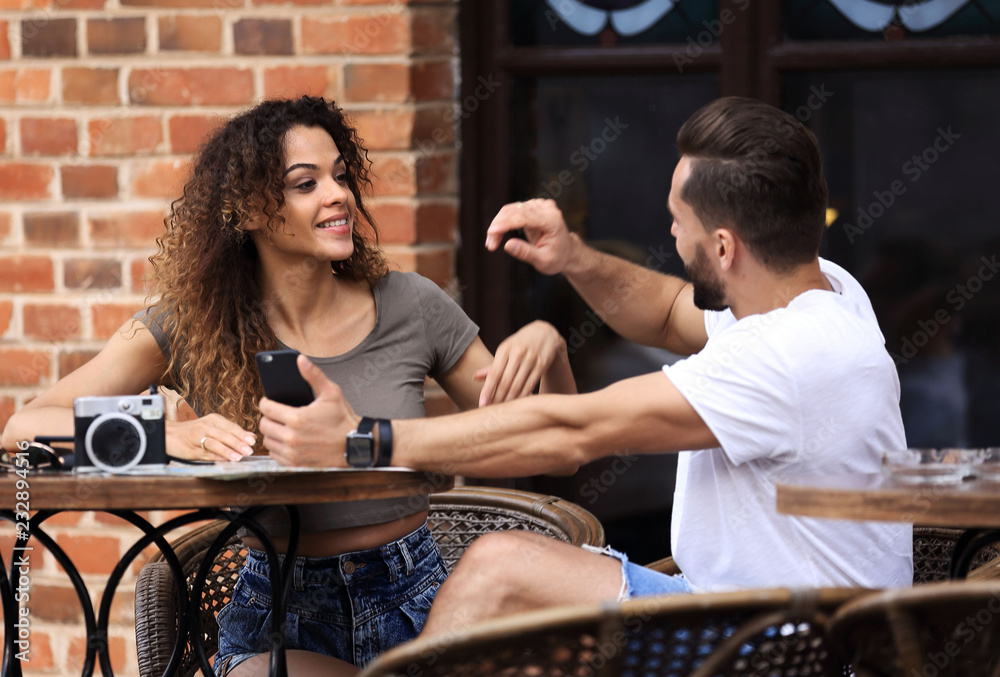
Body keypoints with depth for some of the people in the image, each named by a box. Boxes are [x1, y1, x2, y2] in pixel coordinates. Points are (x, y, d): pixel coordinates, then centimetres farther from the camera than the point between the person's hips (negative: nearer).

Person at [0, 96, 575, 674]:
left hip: (413, 604, 2)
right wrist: (170, 437, -28)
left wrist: (546, 347, -13)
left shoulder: (409, 306, 1)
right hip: (280, 618, -2)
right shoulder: (193, 326, -3)